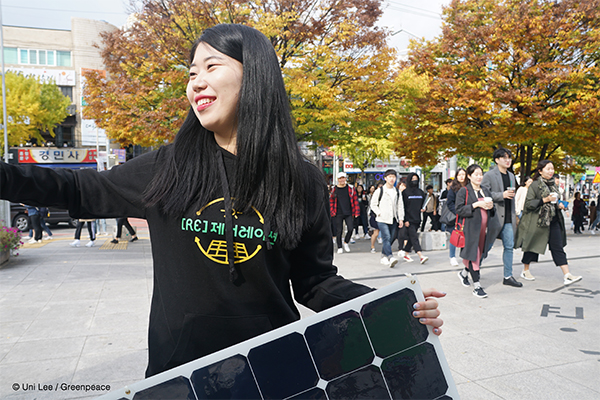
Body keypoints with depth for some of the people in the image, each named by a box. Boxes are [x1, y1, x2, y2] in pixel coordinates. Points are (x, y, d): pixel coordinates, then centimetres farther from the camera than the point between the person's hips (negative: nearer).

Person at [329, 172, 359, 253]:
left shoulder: (351, 188, 4)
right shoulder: (334, 189, 4)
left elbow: (355, 200, 5)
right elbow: (331, 201, 7)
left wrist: (356, 212, -1)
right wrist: (332, 212, -3)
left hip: (349, 213, 0)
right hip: (338, 214, 0)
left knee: (351, 228, -8)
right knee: (339, 230, 3)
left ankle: (346, 242, 19)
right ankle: (339, 247, 16)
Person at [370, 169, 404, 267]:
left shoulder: (397, 192, 14)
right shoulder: (380, 191, -1)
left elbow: (400, 206, 16)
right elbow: (373, 204, 2)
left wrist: (401, 218, 9)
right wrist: (379, 213, -7)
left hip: (393, 220, 5)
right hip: (382, 220, -5)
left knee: (391, 239, 7)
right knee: (387, 238, -17)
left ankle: (383, 256, 22)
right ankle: (390, 257, -24)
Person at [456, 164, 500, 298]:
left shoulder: (486, 190, 15)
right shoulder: (463, 191, -4)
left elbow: (492, 210, 21)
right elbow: (459, 210, -12)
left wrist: (491, 206, -2)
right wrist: (476, 204, -19)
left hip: (484, 227, 6)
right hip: (471, 228, -6)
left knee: (480, 254, 11)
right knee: (473, 254, -6)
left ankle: (464, 273, 34)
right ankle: (477, 286, -1)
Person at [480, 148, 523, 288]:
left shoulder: (511, 176, 17)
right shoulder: (489, 175, -7)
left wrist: (514, 215, 21)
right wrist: (502, 195, -22)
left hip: (508, 218, 7)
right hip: (494, 216, -7)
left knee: (509, 247, 6)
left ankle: (508, 277, 14)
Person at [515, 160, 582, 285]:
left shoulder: (553, 184, 13)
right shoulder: (535, 185, -9)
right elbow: (528, 203, -13)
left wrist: (559, 204, 7)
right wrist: (545, 200, -21)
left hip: (554, 221, 7)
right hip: (538, 220, -6)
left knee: (558, 246, 2)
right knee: (533, 245, 5)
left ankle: (567, 275, -1)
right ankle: (525, 271, 21)